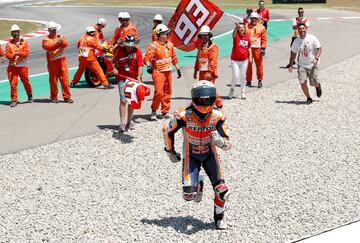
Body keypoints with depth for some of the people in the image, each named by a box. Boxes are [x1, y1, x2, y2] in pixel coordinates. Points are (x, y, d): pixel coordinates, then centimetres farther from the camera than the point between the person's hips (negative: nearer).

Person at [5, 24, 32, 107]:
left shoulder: (24, 41, 3)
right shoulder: (9, 43, 5)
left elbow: (27, 52, -7)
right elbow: (7, 54, -2)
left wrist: (19, 53, -22)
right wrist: (13, 55, -22)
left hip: (22, 66, -1)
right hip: (12, 66, 1)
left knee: (26, 81, 10)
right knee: (13, 83, -4)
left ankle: (30, 96, 33)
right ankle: (14, 100, 2)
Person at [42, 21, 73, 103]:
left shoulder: (60, 37, 13)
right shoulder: (46, 39, 4)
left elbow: (65, 44, -6)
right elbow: (48, 47, -17)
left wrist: (61, 41, -27)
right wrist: (57, 43, -29)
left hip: (62, 60, 2)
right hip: (52, 62, -2)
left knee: (65, 78, 0)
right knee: (53, 80, 3)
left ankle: (67, 96, 3)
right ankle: (54, 97, 14)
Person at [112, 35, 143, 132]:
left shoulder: (137, 52, -4)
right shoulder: (120, 50, 1)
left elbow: (140, 66, -11)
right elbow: (115, 61, 14)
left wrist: (139, 76, -26)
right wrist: (115, 69, -5)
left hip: (133, 79, 1)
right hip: (122, 79, -1)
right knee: (123, 100, -11)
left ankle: (129, 122, 25)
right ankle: (122, 123, -11)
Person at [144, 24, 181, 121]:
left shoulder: (170, 44, 10)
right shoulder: (154, 45, -12)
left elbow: (174, 57, 20)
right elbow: (147, 57, -20)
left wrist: (177, 68, 21)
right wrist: (148, 65, -38)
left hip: (168, 72, 7)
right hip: (158, 72, -7)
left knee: (168, 92, 11)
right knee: (159, 92, -14)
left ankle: (165, 112, 21)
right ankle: (153, 111, 1)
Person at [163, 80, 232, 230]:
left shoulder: (217, 116, -23)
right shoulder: (184, 116, -28)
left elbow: (228, 145, -18)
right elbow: (168, 131, -8)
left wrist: (219, 141, -41)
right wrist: (170, 152, 5)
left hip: (209, 154, 2)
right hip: (191, 155, -1)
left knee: (222, 190, -11)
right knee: (189, 194, -16)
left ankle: (219, 216, 21)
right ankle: (198, 185, 23)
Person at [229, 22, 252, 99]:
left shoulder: (247, 37, 2)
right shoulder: (236, 36, -8)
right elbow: (234, 32, -32)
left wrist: (250, 56, 4)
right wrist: (236, 26, -53)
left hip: (244, 60, 3)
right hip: (235, 60, -3)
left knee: (243, 77, 11)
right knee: (235, 76, -6)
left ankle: (242, 92, 23)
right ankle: (232, 89, 22)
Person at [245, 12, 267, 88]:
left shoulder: (261, 27, 3)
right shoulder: (246, 26, 5)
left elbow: (264, 39, 2)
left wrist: (263, 48, -4)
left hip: (257, 49, -1)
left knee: (259, 64, -1)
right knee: (248, 65, 5)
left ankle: (260, 80, 10)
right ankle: (248, 80, 14)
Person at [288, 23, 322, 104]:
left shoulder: (312, 38, -11)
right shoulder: (296, 41, -2)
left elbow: (319, 49, -8)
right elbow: (293, 53, 10)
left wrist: (316, 58, -24)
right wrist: (290, 65, 7)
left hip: (312, 64, -2)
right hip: (301, 65, 2)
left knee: (314, 83, 2)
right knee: (302, 82, -10)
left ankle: (318, 87, 42)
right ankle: (308, 98, 10)